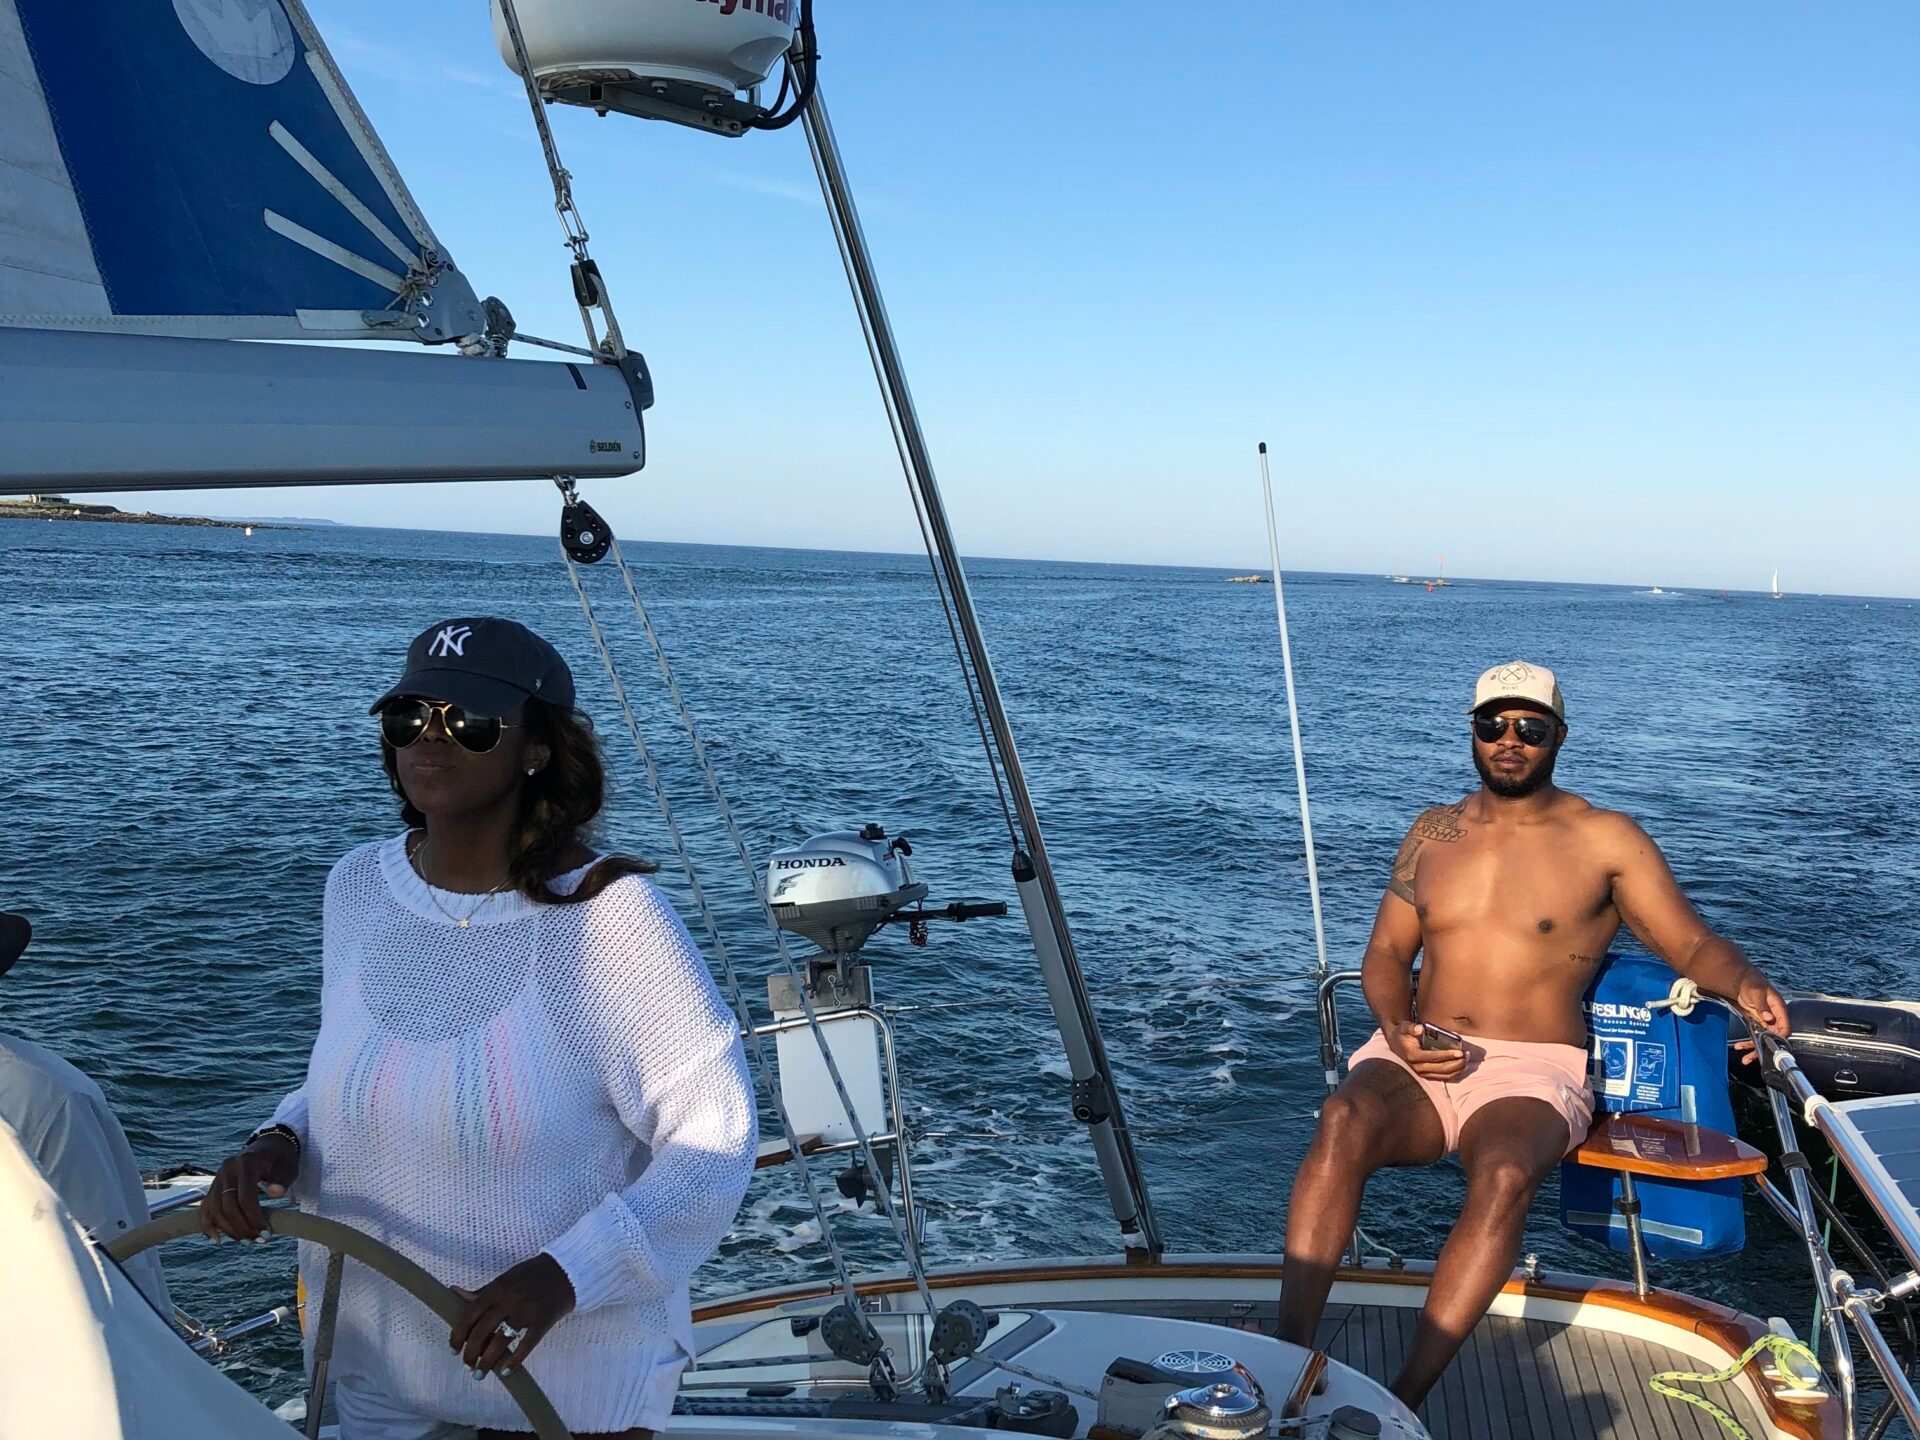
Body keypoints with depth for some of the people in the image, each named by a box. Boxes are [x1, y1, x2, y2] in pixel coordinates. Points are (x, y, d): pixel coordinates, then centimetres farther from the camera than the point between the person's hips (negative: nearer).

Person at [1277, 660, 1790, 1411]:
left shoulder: (1607, 840, 6)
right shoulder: (1434, 832, 16)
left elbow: (1694, 945, 6)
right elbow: (1385, 955, 13)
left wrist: (1745, 984, -18)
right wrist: (1396, 1027, -8)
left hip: (1532, 1068, -2)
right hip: (1419, 1060, 2)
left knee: (1504, 1175, -37)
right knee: (1342, 1122, -32)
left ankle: (1405, 1400, -34)